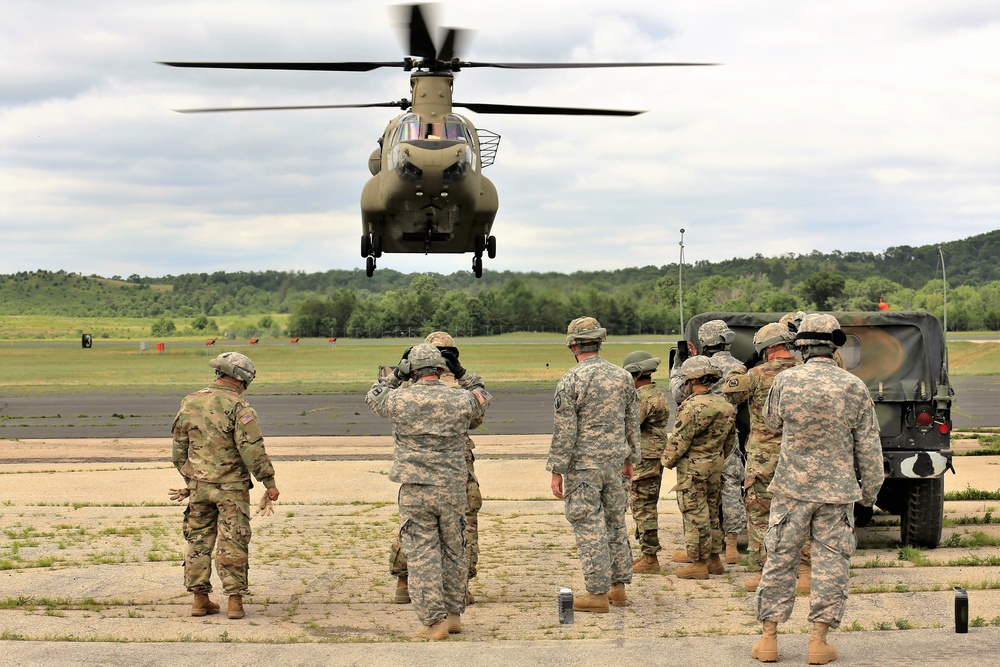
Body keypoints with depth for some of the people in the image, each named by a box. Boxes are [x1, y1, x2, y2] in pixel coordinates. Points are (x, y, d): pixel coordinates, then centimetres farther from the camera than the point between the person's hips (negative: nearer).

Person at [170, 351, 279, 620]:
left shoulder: (189, 403, 5)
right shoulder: (238, 407, -13)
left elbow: (179, 449, 13)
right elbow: (252, 450, -16)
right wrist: (269, 482, -8)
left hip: (198, 486, 5)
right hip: (231, 487, -5)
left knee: (198, 541, 12)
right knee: (232, 544, 0)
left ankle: (200, 599, 14)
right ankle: (235, 601, 1)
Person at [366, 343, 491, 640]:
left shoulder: (401, 401, -9)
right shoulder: (460, 399, -4)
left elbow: (373, 397, 12)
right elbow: (482, 398, 19)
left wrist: (396, 375, 16)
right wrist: (462, 374, 16)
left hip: (415, 492, -2)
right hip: (452, 490, 2)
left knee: (422, 555, 2)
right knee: (454, 552, 16)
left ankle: (433, 621, 1)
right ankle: (453, 614, 25)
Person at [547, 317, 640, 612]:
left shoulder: (571, 381, -13)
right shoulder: (623, 377, 5)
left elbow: (564, 430, -13)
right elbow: (633, 423, 12)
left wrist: (557, 471, -8)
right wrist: (630, 458, 23)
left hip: (583, 465, -6)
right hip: (614, 461, 6)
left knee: (589, 526, -2)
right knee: (615, 522, 16)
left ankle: (598, 593, -1)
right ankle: (619, 587, 21)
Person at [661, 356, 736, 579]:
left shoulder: (693, 406, -20)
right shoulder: (725, 405, 6)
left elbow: (679, 441, -17)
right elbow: (730, 441, 15)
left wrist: (668, 460, -2)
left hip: (692, 468, -8)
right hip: (715, 466, 8)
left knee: (695, 516, -1)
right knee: (712, 513, 17)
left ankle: (699, 563, 3)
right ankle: (714, 560, 23)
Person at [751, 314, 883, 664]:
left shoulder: (786, 381, -8)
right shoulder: (855, 388, -6)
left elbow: (772, 421, 12)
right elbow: (868, 447, 0)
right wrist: (870, 489, 10)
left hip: (792, 487, 0)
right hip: (838, 491, 0)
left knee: (779, 561, 8)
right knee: (830, 564, 7)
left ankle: (768, 639, 11)